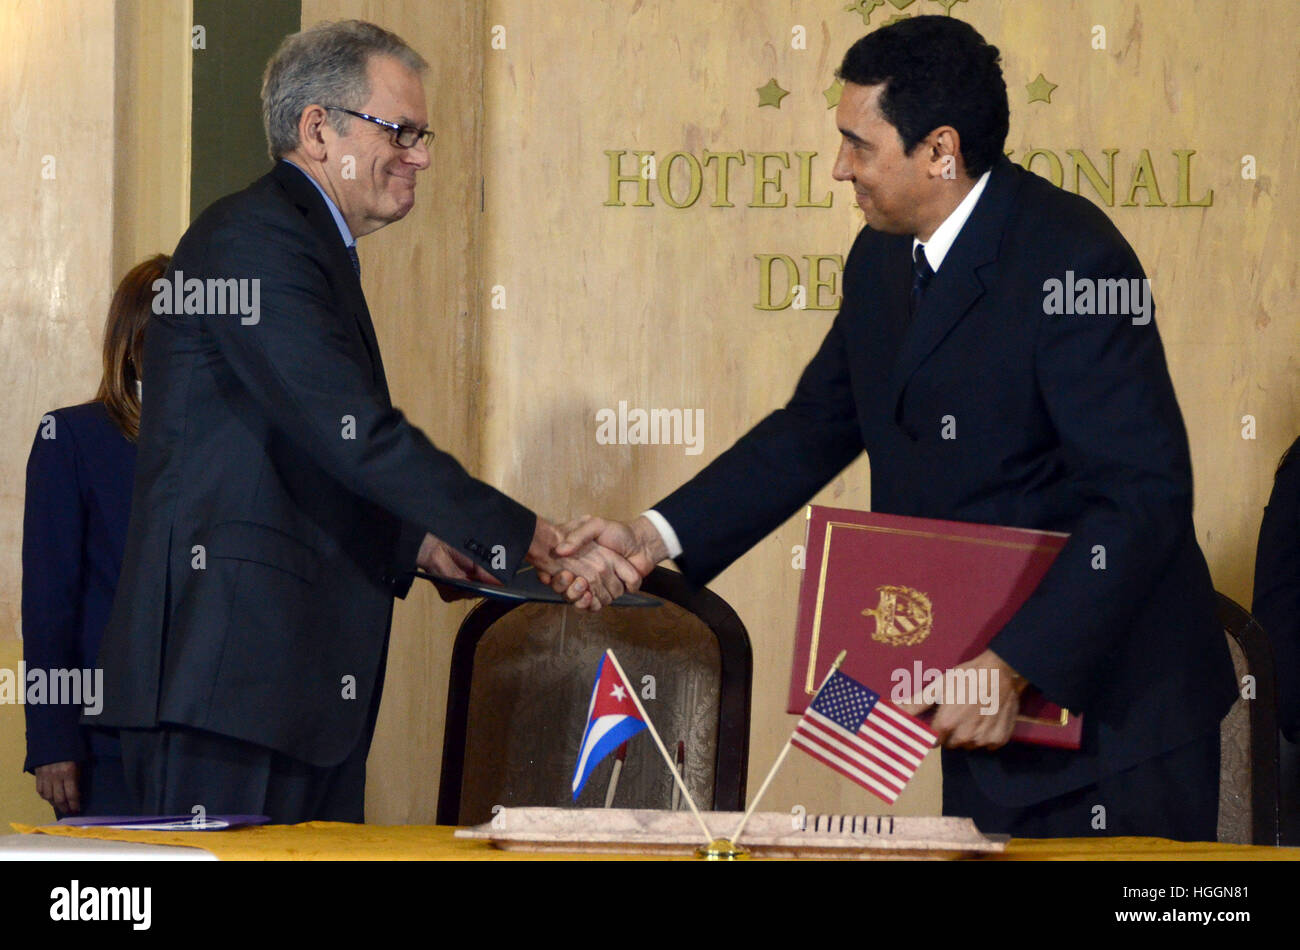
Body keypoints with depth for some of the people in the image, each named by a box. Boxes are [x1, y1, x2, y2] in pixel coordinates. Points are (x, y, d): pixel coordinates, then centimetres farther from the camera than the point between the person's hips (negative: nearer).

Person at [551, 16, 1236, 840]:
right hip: (993, 710, 8)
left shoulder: (1069, 262, -20)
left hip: (1107, 705, -8)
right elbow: (816, 428, 18)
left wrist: (1017, 667, -28)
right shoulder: (883, 263, 7)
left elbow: (1143, 495, -24)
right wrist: (657, 536, 7)